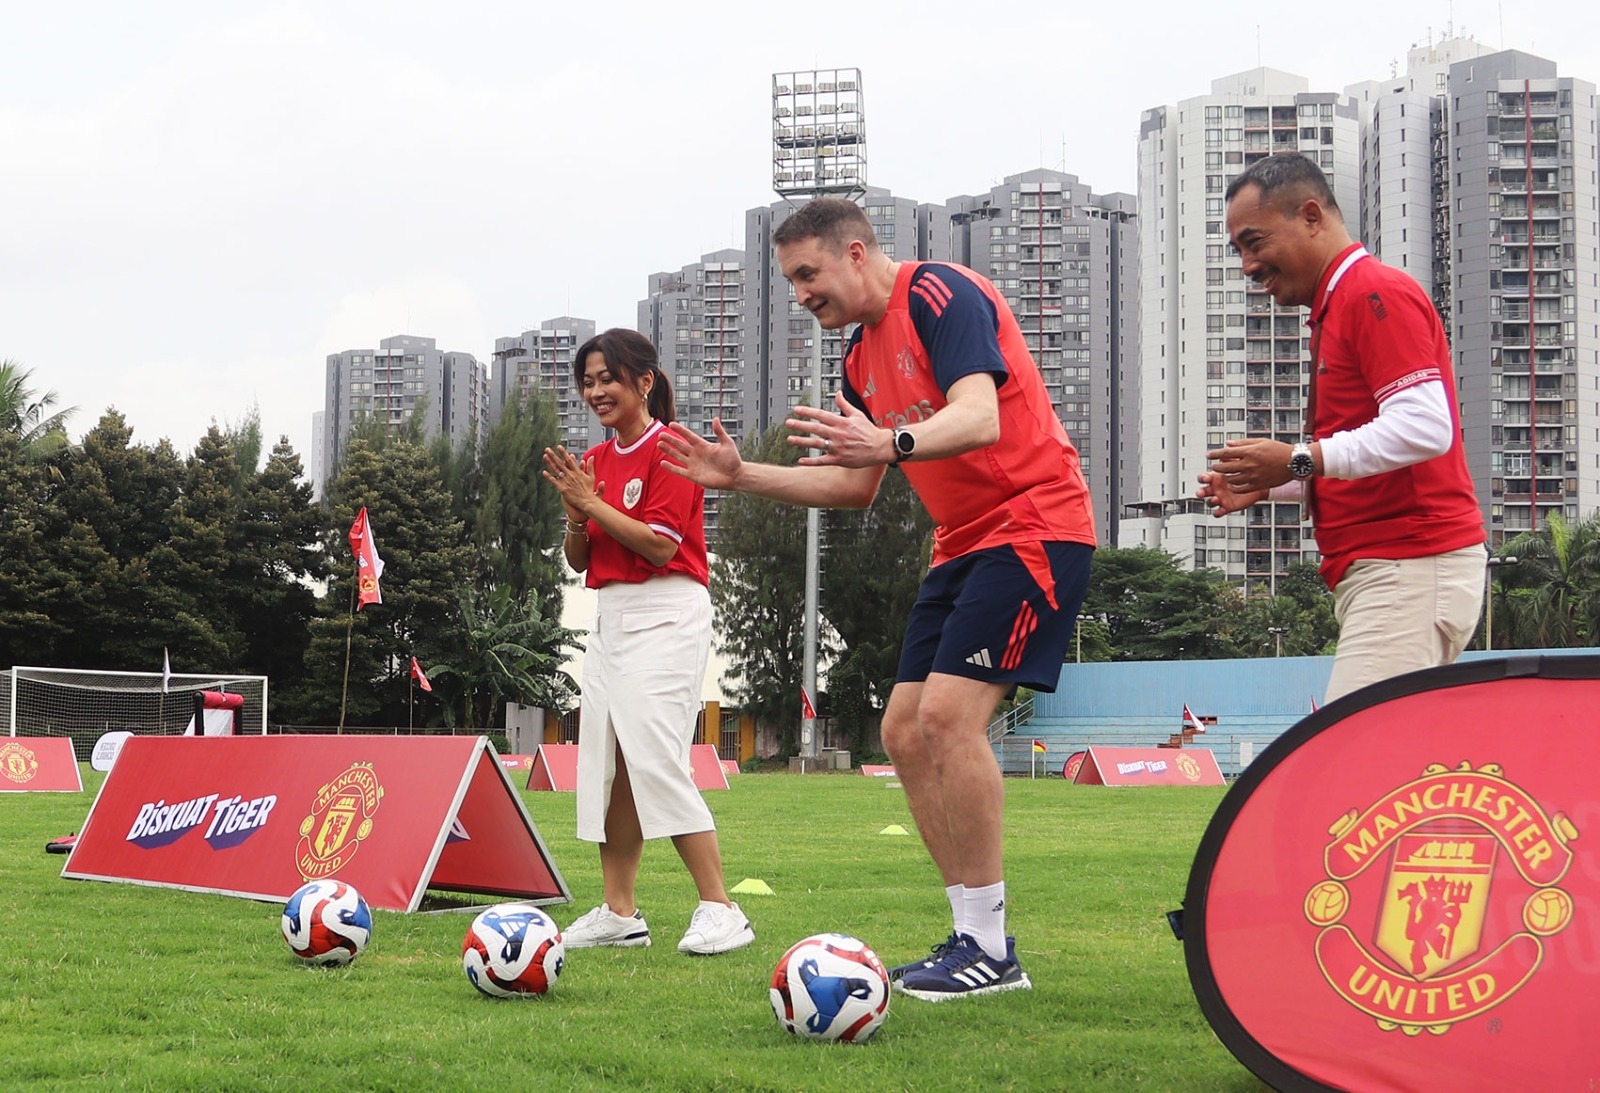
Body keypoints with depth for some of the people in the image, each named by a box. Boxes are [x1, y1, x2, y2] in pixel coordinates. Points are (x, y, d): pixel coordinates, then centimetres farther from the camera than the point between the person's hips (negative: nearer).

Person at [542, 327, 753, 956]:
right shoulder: (595, 460, 15)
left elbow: (660, 545, -17)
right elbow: (578, 560, 15)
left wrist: (593, 503, -14)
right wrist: (576, 515, -5)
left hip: (664, 617, -8)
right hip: (610, 617, 9)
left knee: (656, 760, -16)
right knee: (607, 765, 5)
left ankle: (721, 910, -12)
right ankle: (619, 912, 10)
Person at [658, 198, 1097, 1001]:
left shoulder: (941, 295, -13)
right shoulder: (862, 353, 15)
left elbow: (980, 418, -28)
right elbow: (856, 487, 20)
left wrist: (892, 443, -46)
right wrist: (740, 477, 12)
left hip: (1033, 525, -10)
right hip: (964, 542, 10)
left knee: (948, 713, -20)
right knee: (905, 731, 3)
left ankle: (991, 950, -12)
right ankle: (972, 937, 8)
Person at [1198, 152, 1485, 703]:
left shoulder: (1376, 292, -8)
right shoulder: (1337, 306, 24)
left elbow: (1424, 427, -20)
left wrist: (1300, 459, -17)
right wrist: (1265, 485, 18)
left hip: (1412, 568, -10)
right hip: (1376, 570, 10)